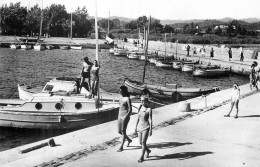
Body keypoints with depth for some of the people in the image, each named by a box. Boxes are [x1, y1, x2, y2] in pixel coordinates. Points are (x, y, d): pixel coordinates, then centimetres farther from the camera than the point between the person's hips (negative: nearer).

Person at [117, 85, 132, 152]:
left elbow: (130, 110, -15)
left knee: (123, 131, -2)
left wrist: (125, 117, -22)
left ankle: (121, 146, 7)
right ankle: (129, 140, 34)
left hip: (125, 117, -8)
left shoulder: (128, 99, -12)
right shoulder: (121, 98, 11)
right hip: (120, 116, 8)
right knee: (119, 131, 11)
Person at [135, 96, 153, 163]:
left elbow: (150, 120, -12)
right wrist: (136, 126, 13)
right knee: (140, 142, 10)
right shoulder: (140, 108, 5)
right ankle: (148, 150, 38)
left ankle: (142, 157, 4)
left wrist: (151, 130, -14)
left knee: (143, 142, -7)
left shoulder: (149, 109, -11)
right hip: (140, 127, 6)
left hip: (146, 127, -6)